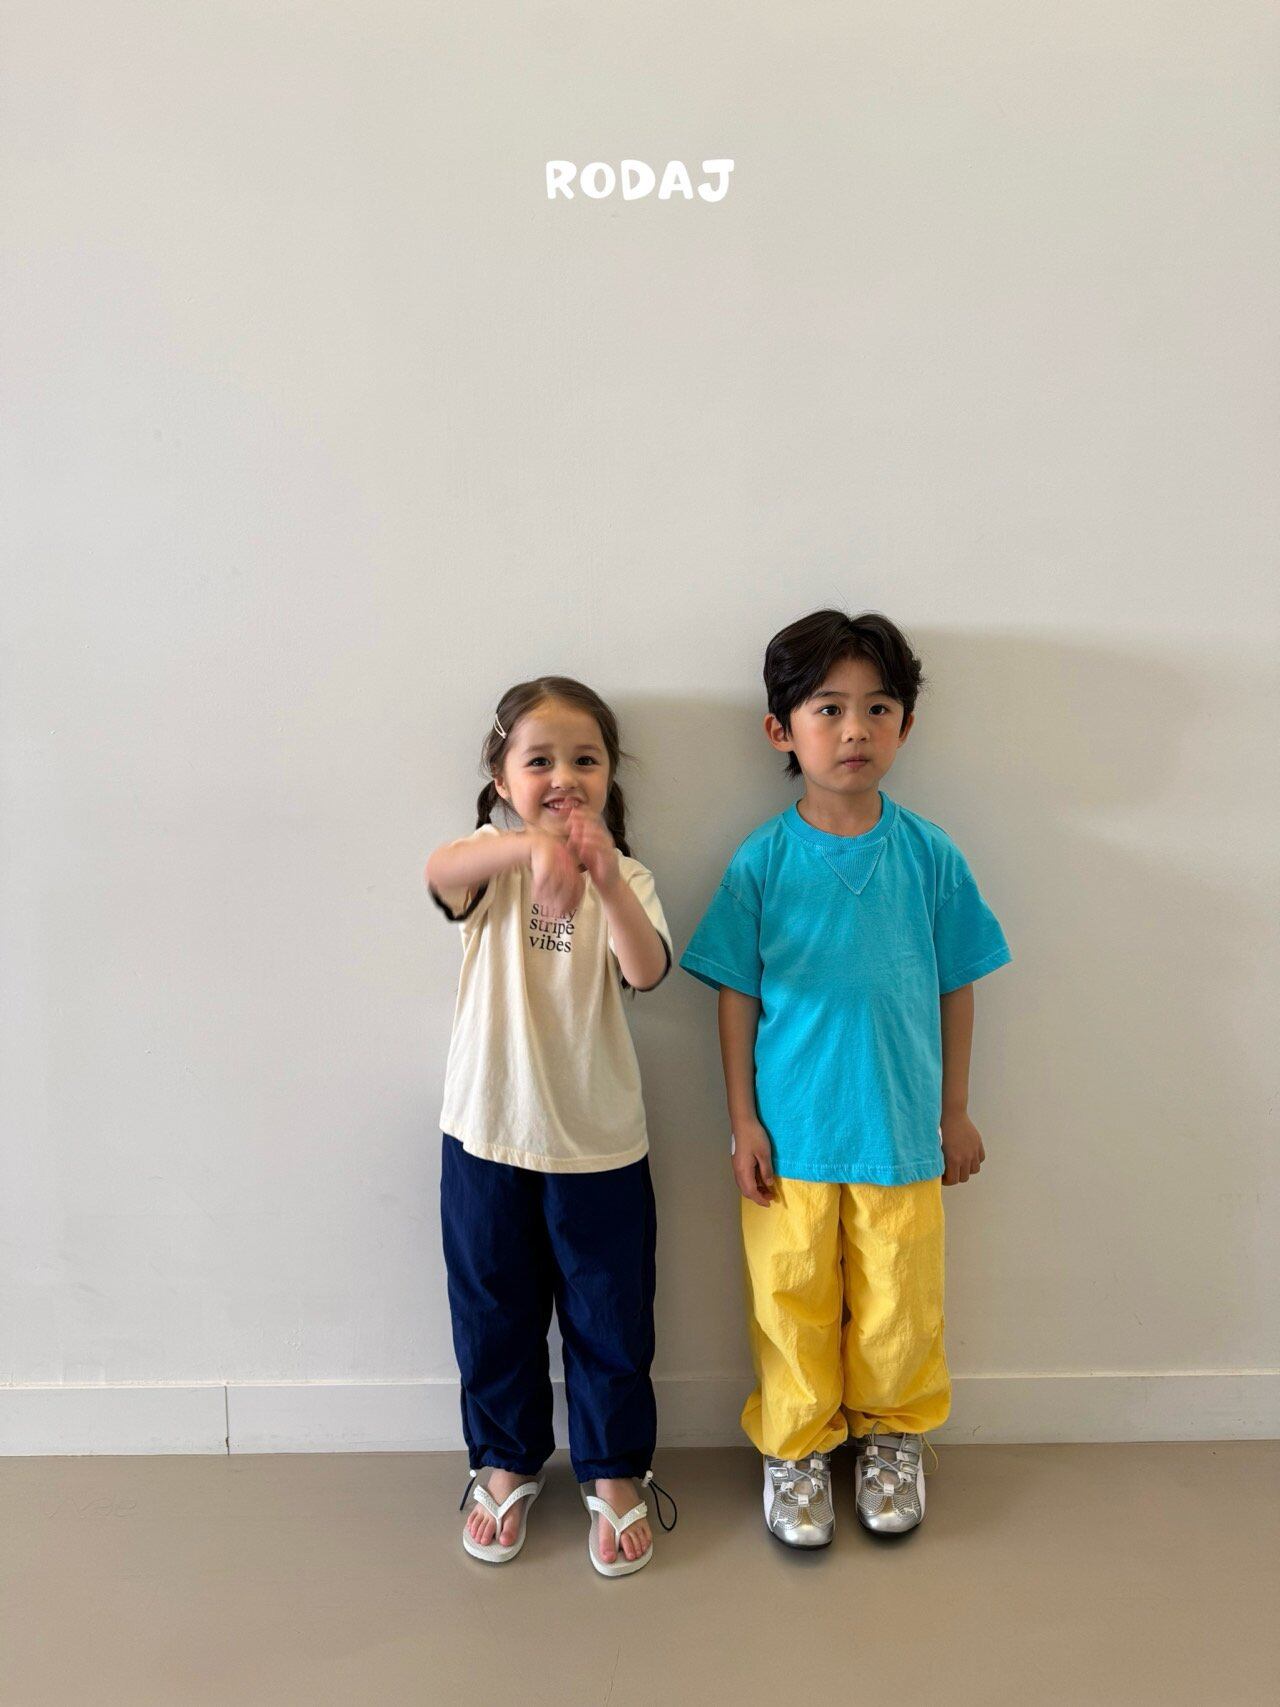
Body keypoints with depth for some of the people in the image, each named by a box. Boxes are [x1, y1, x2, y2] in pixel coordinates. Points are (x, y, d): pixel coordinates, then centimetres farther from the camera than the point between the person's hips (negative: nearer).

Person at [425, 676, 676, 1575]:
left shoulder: (625, 876, -4)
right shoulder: (494, 864, -6)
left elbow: (647, 970, -23)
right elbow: (439, 869, -32)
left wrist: (606, 882, -41)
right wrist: (530, 845, -52)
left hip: (600, 1143, 0)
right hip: (489, 1136, 0)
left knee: (611, 1322, 14)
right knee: (494, 1317, 17)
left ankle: (614, 1473, 37)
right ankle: (507, 1464, 41)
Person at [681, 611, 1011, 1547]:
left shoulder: (930, 855, -5)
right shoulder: (763, 860, -7)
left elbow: (956, 987, 4)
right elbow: (739, 996, -2)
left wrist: (956, 1111, 7)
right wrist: (743, 1122, -3)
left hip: (901, 1127, 1)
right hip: (790, 1129, -1)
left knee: (899, 1302, 15)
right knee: (792, 1302, 12)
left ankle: (893, 1433, 41)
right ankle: (796, 1445, 36)